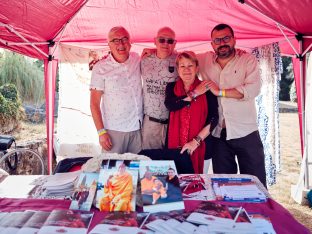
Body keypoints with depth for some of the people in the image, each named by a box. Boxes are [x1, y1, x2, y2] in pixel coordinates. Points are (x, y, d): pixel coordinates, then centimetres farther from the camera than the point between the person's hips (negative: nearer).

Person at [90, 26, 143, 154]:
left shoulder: (137, 59, 4)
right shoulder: (100, 68, -7)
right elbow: (94, 103, -6)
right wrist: (101, 132, -11)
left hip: (138, 128, 4)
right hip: (114, 130, -3)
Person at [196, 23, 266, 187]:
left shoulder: (248, 60, -2)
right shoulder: (204, 60, 7)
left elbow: (253, 89, -17)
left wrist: (220, 92, -16)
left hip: (246, 133, -2)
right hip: (218, 134, 3)